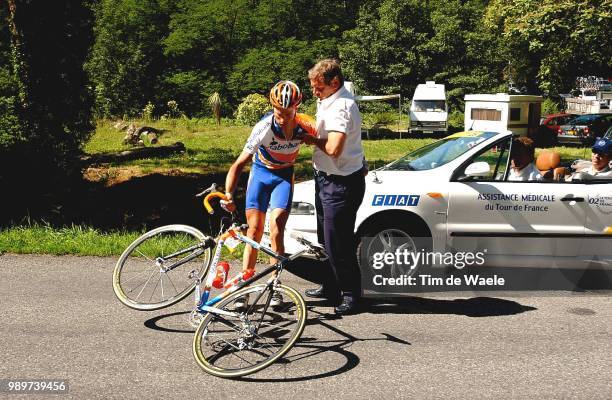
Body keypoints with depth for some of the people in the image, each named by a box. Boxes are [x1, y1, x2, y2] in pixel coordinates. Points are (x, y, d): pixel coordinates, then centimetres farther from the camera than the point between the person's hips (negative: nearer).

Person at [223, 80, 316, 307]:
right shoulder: (264, 128, -28)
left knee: (276, 227, -15)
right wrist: (228, 194, -36)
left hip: (284, 176, 0)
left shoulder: (305, 125, -23)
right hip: (261, 172, 0)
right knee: (254, 229, -3)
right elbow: (240, 163, -27)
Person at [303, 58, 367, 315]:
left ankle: (350, 295, 11)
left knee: (338, 242, -4)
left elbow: (333, 148, -33)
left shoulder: (341, 106, -23)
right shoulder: (328, 101, 8)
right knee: (327, 239, 20)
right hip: (326, 179, 11)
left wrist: (313, 139, -17)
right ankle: (332, 286, 36)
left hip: (342, 183, -11)